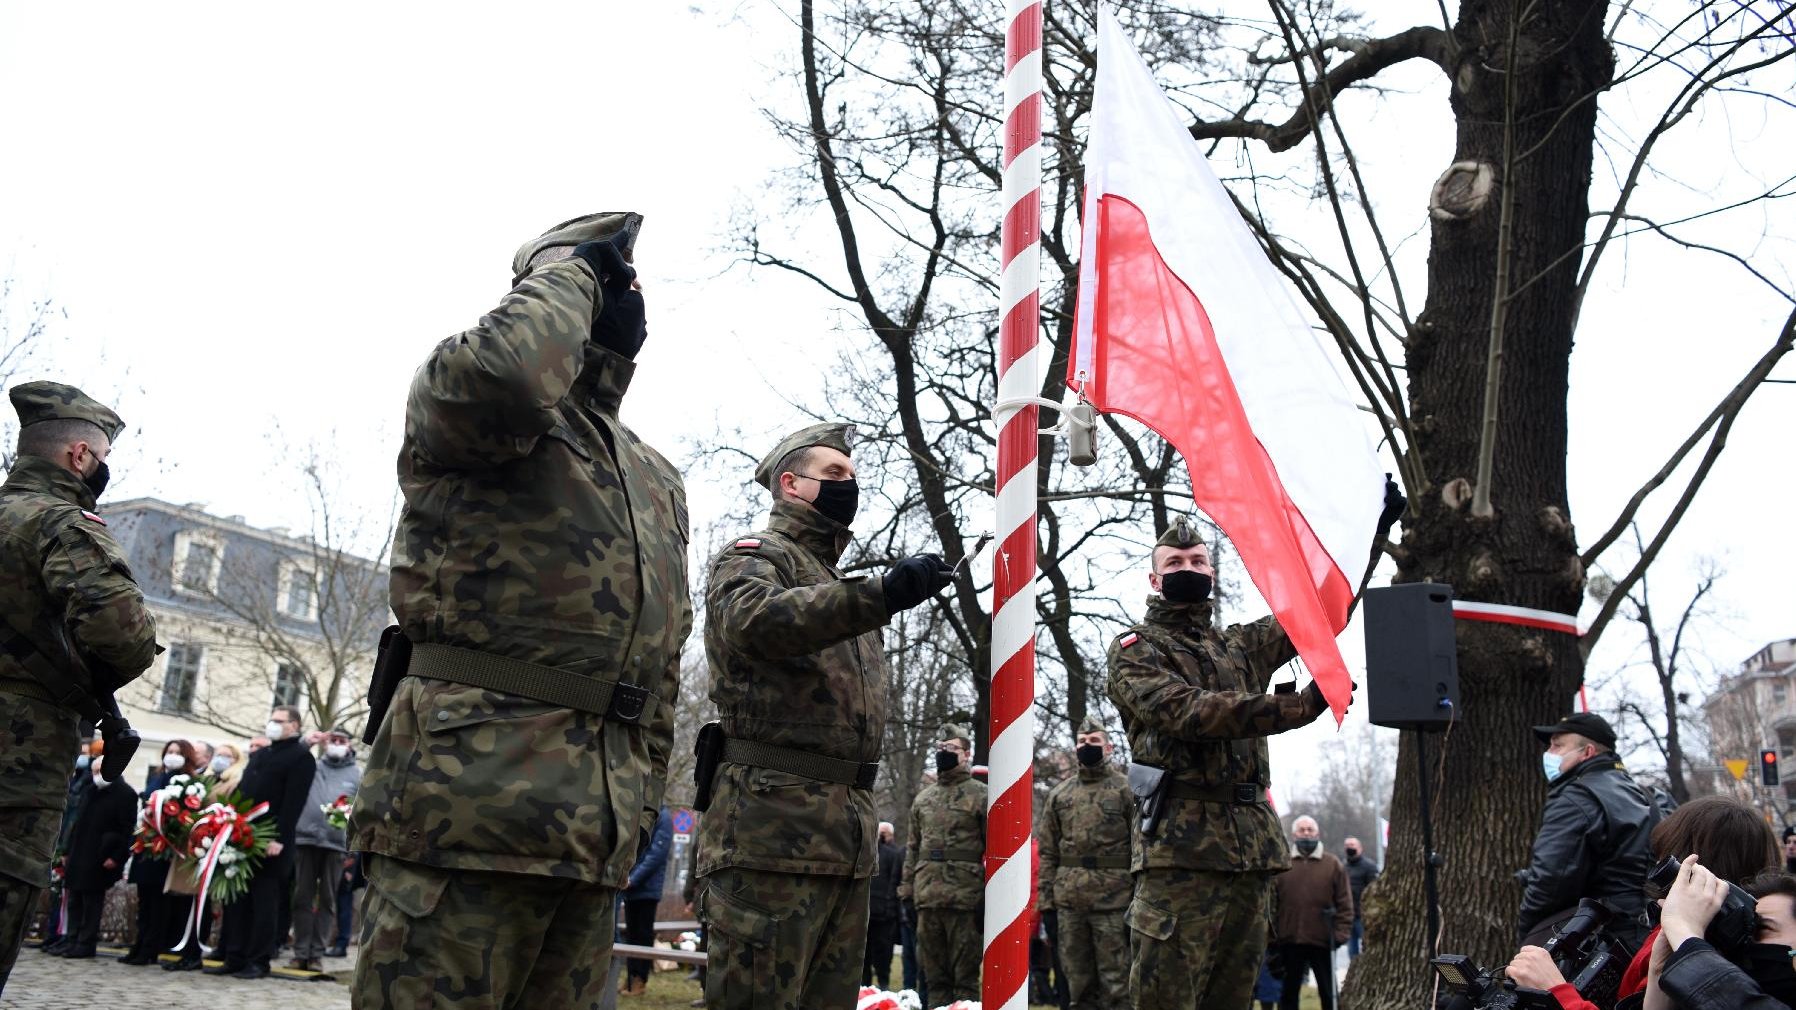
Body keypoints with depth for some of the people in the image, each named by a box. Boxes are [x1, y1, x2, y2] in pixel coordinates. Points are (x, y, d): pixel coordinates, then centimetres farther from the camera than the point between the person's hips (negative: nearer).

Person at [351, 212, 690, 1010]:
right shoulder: (455, 397, 4)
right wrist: (571, 271, -5)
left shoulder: (660, 481, 24)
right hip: (467, 791, -7)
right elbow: (504, 373, -23)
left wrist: (646, 796, 17)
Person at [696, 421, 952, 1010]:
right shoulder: (754, 557, 1)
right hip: (772, 823, -8)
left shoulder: (843, 586, 28)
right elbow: (754, 621, -25)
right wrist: (881, 596, -37)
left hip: (850, 841, 8)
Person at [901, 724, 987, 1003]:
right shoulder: (923, 798, 17)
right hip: (927, 895, 5)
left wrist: (990, 894, -11)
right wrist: (907, 887, 11)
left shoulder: (980, 795, 0)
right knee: (934, 973, 10)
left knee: (965, 974, 0)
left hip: (965, 895, -5)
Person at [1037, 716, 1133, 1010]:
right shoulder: (1058, 795, 13)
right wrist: (1047, 906, 4)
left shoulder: (1128, 790, 1)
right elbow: (1046, 854, 12)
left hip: (1114, 902, -4)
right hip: (1068, 903, 4)